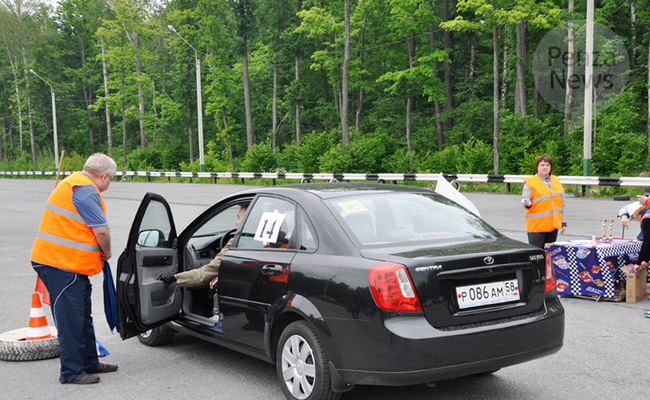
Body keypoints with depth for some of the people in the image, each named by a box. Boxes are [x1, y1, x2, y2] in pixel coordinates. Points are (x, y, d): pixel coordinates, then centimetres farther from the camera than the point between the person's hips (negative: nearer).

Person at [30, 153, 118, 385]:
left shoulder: (74, 183, 17)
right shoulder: (86, 190, -17)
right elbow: (101, 230, -20)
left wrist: (100, 253, 16)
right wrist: (107, 252, -1)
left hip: (71, 264, 11)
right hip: (62, 264, -11)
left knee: (82, 316, 18)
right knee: (70, 320, -3)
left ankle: (89, 362, 29)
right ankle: (71, 372, 6)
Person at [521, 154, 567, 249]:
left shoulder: (556, 181, 15)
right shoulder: (530, 182, -2)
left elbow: (562, 204, 19)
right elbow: (524, 200, -9)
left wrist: (563, 222, 16)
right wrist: (528, 204, -33)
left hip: (553, 225, 6)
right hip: (536, 226, -6)